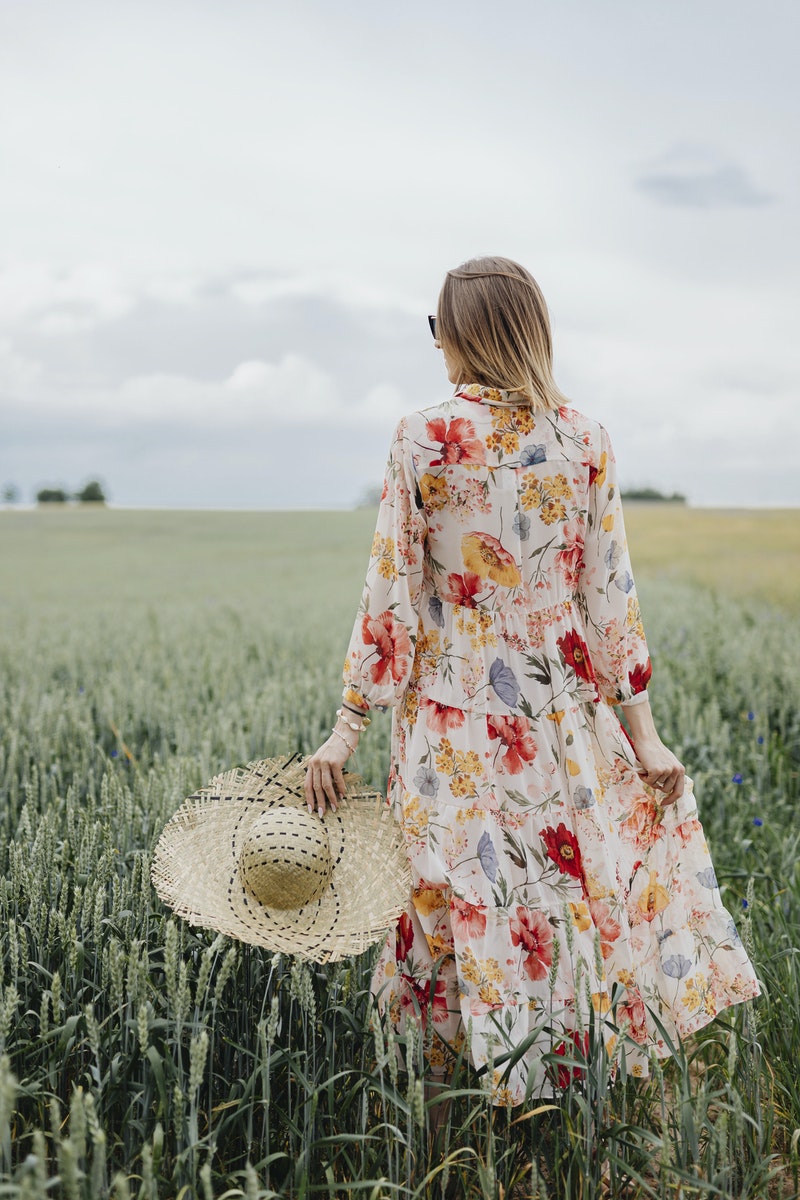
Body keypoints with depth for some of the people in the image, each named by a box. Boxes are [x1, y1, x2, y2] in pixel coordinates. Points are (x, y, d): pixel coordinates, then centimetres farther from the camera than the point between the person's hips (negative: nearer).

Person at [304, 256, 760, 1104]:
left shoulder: (423, 439, -9)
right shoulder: (586, 441, 0)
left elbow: (390, 596, -9)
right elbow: (610, 593, 1)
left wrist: (347, 729, -4)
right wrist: (642, 729, 6)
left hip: (455, 716, -3)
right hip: (563, 710, 3)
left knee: (474, 901, 7)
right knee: (579, 885, 17)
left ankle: (495, 1090, 19)